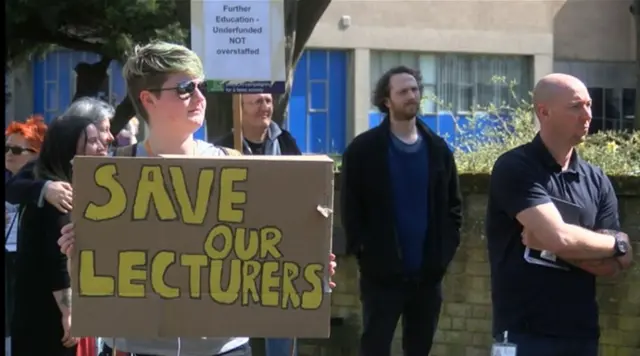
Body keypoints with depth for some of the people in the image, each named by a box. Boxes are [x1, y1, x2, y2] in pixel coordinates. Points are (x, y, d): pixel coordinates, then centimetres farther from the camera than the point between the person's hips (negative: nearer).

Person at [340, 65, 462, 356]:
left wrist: (446, 249, 1)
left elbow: (453, 204, 12)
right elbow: (350, 209, -3)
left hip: (427, 273, 4)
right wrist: (363, 251, -10)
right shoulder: (363, 149, -2)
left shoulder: (438, 148, 9)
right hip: (382, 272, -3)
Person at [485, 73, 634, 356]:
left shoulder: (597, 181, 8)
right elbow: (559, 237, -20)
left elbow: (612, 265, 2)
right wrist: (618, 244, -4)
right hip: (524, 333, -5)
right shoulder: (515, 168, -9)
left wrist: (555, 245, -14)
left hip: (582, 332, 5)